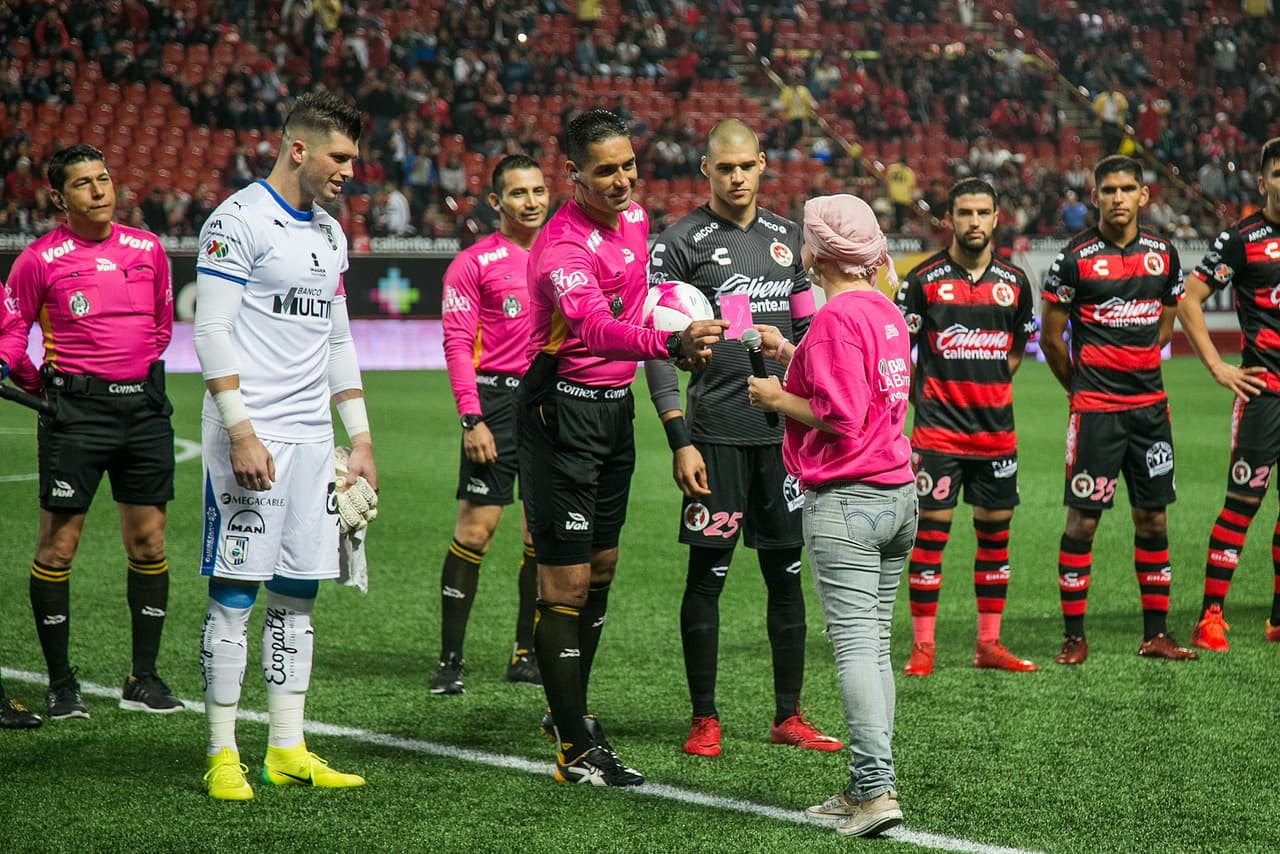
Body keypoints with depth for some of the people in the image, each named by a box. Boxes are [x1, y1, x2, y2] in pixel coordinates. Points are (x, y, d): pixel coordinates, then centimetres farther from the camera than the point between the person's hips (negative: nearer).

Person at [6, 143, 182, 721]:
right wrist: (43, 382, -2)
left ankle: (143, 679, 15)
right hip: (75, 412, -4)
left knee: (148, 544, 5)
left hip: (144, 405, 4)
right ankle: (60, 683, 7)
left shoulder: (148, 250, 7)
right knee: (57, 547, -3)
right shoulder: (41, 259, -5)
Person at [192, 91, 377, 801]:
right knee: (234, 593, -4)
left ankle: (286, 750, 12)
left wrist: (360, 438, 17)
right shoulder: (239, 220, -8)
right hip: (253, 434, -7)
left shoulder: (329, 233, 16)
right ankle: (222, 756, 0)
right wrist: (241, 433, -19)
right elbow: (211, 331, -13)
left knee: (297, 593, 8)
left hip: (311, 437, 7)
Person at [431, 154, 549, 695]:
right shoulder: (475, 262, -2)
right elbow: (457, 343, -5)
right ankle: (450, 659, -1)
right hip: (497, 400, -5)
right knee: (474, 530, -7)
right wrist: (472, 419, -14)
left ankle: (527, 655, 14)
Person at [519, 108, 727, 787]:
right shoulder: (563, 246, -24)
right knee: (567, 579, -6)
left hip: (616, 404, 9)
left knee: (600, 567, 16)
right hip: (562, 411, -9)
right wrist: (672, 344, -59)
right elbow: (593, 326, -44)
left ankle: (568, 711, 31)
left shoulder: (632, 215, 4)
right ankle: (575, 749, -2)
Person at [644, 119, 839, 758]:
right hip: (716, 435, -4)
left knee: (787, 574, 7)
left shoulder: (787, 237, 13)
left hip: (785, 433, 5)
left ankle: (788, 716, 15)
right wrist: (679, 441, -12)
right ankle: (704, 719, 8)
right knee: (708, 574, 0)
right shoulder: (679, 244, -3)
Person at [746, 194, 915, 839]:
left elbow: (839, 415, -19)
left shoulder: (837, 316, -14)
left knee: (855, 643, -10)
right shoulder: (885, 311, 13)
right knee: (875, 644, 11)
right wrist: (790, 355, 26)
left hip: (845, 500, -9)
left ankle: (877, 789, -14)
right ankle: (865, 788, 13)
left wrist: (777, 399, -4)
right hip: (898, 495, 9)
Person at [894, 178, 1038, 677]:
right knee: (931, 529, -5)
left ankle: (988, 644, 15)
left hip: (996, 428, 4)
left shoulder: (1014, 281, 6)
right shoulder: (925, 279, -5)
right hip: (939, 428, -4)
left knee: (995, 530, 7)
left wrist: (987, 387, 12)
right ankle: (922, 645, 1)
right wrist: (924, 400, 0)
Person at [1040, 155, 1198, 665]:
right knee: (1082, 521, -3)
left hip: (1149, 406, 4)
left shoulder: (1163, 255, 7)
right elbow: (1051, 339, 1)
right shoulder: (1075, 258, -7)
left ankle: (1156, 634, 14)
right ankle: (1074, 637, 4)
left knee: (1153, 519, 7)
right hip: (1095, 410, -4)